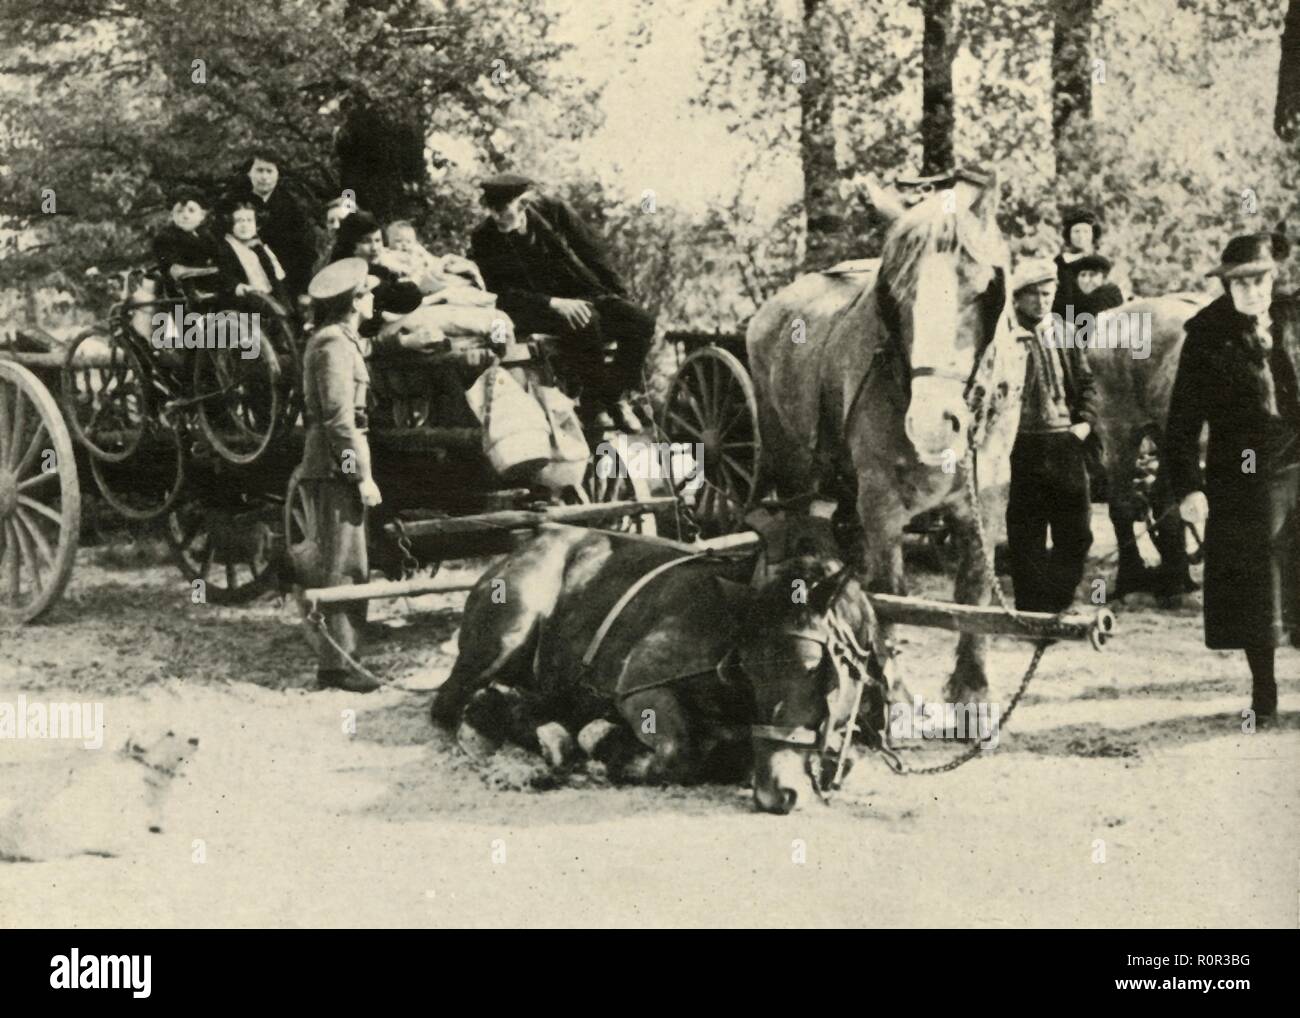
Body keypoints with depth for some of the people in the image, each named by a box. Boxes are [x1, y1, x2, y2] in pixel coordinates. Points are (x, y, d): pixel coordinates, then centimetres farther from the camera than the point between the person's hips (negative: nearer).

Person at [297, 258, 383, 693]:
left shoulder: (339, 340, 19)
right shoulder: (334, 345, -13)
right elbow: (339, 417, -19)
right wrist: (363, 475, -18)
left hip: (335, 467, 10)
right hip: (337, 466, -10)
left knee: (350, 568, 12)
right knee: (341, 568, -9)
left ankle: (341, 657, 16)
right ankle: (335, 664, -7)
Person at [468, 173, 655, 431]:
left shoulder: (554, 212, -5)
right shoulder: (484, 240, -10)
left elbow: (594, 254, 4)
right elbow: (502, 294, -15)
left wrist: (618, 296, 3)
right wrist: (554, 304, -27)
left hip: (584, 295, 3)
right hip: (537, 310, -3)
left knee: (642, 321, -19)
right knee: (586, 322, -35)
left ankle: (614, 395, -2)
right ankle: (594, 399, -15)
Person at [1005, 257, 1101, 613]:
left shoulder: (1067, 335, 12)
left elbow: (1086, 383, 15)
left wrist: (1086, 421, 2)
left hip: (1067, 442, 4)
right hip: (1024, 446, -4)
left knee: (1076, 535, 5)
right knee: (1027, 539, 2)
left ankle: (1057, 604, 19)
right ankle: (1032, 610, 11)